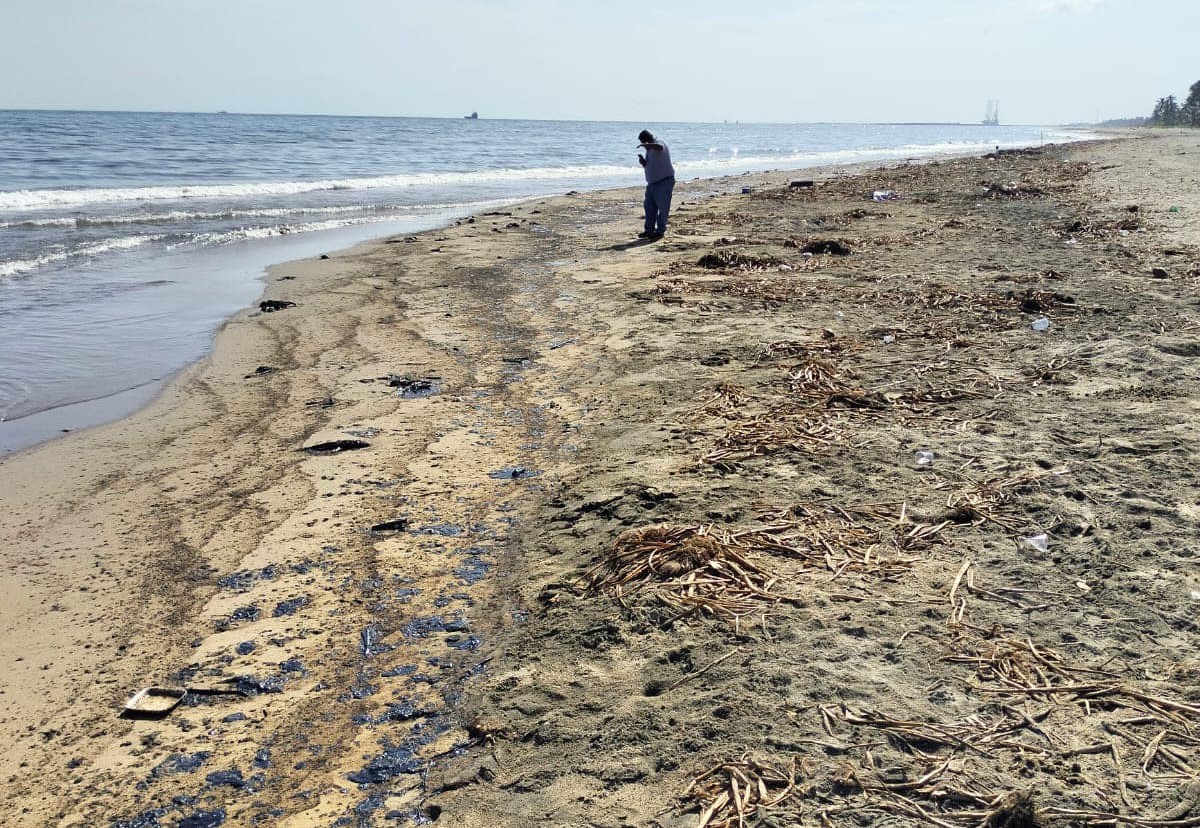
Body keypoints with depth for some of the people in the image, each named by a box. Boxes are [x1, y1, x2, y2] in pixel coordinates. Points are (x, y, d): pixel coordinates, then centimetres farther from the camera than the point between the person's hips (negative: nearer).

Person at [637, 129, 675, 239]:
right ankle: (649, 230, 14)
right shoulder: (649, 150, 15)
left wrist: (645, 144, -37)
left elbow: (659, 147, -37)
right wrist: (642, 161, -1)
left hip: (664, 182, -9)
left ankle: (660, 231, 2)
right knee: (649, 206, 8)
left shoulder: (658, 144, -11)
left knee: (663, 208, -4)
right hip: (652, 183, 9)